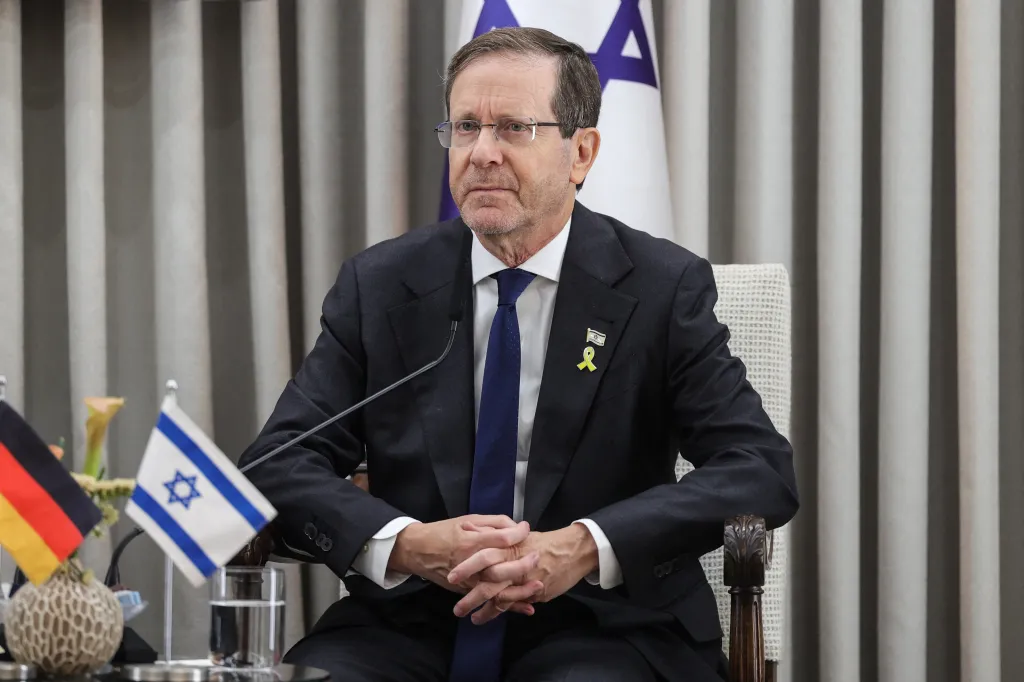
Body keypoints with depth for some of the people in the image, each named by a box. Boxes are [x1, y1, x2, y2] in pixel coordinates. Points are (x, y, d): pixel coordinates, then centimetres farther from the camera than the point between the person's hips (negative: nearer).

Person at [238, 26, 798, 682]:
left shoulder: (665, 288, 1)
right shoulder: (378, 284, 8)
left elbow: (762, 469, -9)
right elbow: (280, 463, 1)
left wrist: (582, 549, -23)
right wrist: (404, 544, -20)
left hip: (599, 625, -2)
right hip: (410, 624, 2)